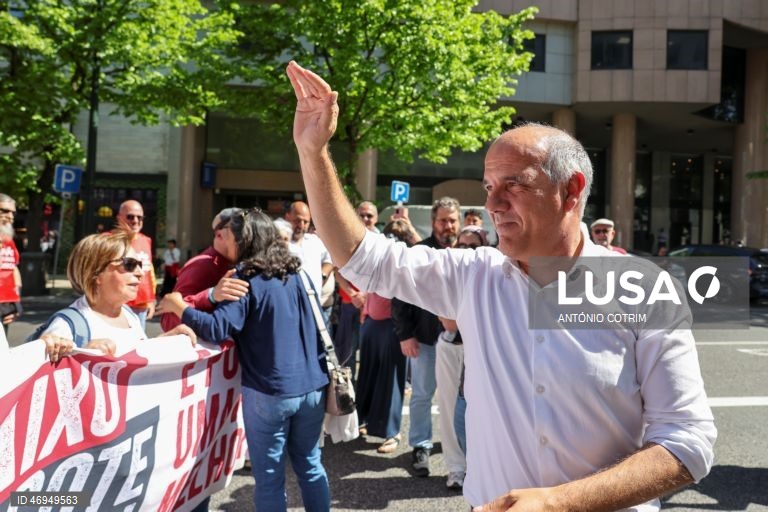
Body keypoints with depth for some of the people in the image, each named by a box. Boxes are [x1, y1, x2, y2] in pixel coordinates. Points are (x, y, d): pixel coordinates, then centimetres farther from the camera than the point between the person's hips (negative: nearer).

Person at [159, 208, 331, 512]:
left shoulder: (248, 278, -9)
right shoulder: (296, 272, 9)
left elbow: (218, 329, -17)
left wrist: (179, 307, -5)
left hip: (270, 391, -6)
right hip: (312, 386, 6)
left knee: (269, 477, 9)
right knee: (310, 466, 19)